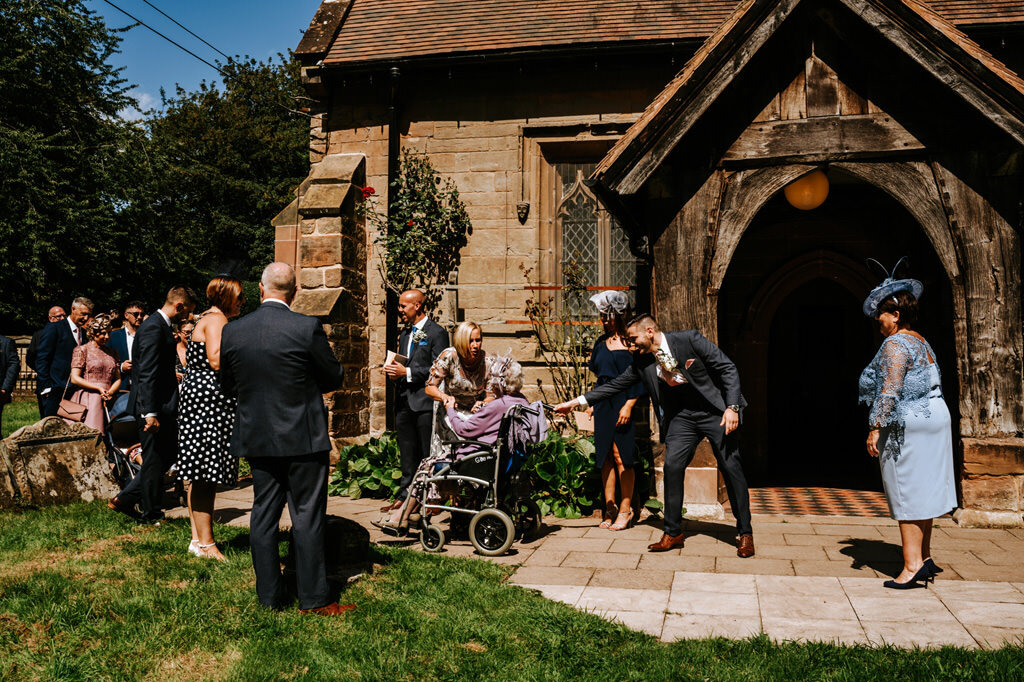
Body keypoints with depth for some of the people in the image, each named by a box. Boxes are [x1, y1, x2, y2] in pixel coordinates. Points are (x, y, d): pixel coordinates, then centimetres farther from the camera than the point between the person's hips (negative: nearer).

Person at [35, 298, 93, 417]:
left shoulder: (83, 334, 17)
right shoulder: (54, 328, -1)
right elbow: (41, 359, -5)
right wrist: (46, 387, -10)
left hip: (76, 392, 5)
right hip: (56, 391, -5)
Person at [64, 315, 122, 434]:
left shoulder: (112, 353, 19)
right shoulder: (82, 350, 4)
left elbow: (118, 379, 15)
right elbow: (74, 378, -3)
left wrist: (110, 392, -6)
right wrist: (99, 388, -11)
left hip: (107, 401, 4)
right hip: (87, 401, -4)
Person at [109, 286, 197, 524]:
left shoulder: (162, 326, 15)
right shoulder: (154, 327, -17)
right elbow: (147, 374, -23)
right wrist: (150, 413, -26)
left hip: (162, 406, 10)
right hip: (155, 407, -10)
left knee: (168, 455, 15)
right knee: (155, 461, 1)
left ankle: (125, 499, 21)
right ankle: (151, 514, 14)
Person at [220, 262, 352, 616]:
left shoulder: (232, 331, -2)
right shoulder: (308, 328, -14)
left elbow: (227, 386, 9)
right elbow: (334, 378, -4)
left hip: (256, 437, 4)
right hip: (303, 438, -4)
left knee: (263, 514, 12)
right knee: (307, 517, 3)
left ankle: (268, 595, 20)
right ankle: (313, 598, 9)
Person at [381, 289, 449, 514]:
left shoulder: (437, 332, -5)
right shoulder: (405, 333, 19)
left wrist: (407, 373, -16)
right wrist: (394, 372, 4)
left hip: (424, 400, -7)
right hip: (404, 400, 7)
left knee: (429, 453, -2)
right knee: (407, 454, 13)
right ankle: (405, 496, 19)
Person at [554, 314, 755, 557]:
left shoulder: (689, 339, -16)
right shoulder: (641, 361, -1)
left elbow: (727, 369, -13)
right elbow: (616, 384, 7)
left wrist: (732, 407, -21)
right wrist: (578, 401, 3)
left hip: (715, 411, -4)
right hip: (681, 416, 4)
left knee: (731, 468, -3)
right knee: (672, 466, -8)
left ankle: (745, 533, 10)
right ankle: (673, 532, 6)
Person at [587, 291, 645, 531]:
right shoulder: (602, 342, 14)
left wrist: (629, 405, -14)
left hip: (622, 402, -6)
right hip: (602, 403, 6)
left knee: (621, 457, -4)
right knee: (605, 457, 6)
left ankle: (625, 509, 6)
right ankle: (610, 509, 15)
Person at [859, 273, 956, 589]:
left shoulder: (895, 344, -14)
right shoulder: (921, 343, 16)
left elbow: (890, 389, -23)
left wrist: (875, 427, -21)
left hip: (907, 424, -10)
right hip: (933, 418, 10)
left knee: (907, 495, -6)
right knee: (921, 492, 14)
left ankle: (912, 565, -3)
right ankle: (925, 559, 21)